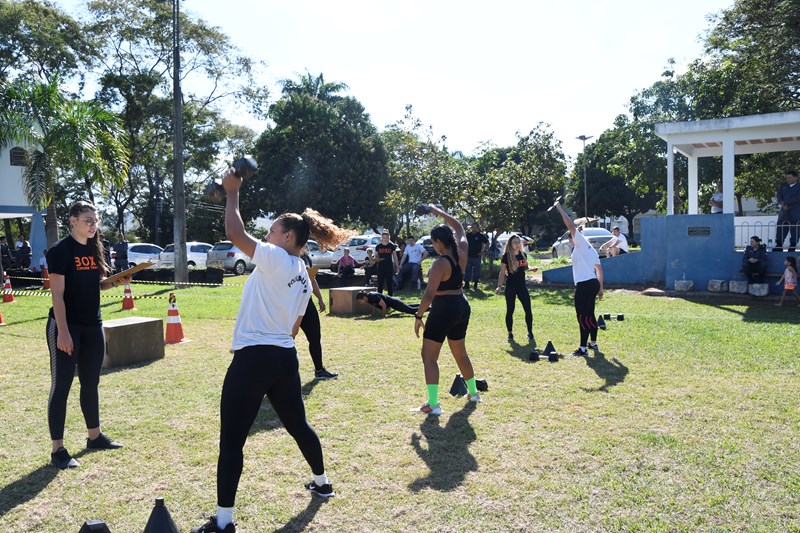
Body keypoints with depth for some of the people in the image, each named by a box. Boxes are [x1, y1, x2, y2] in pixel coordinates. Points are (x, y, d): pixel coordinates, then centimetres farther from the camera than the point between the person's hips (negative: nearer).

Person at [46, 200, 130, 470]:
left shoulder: (94, 249, 9)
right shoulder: (60, 250, -12)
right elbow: (57, 294, -16)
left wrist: (115, 282, -1)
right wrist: (63, 331, -21)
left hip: (93, 325, 7)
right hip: (65, 326, -7)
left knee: (91, 383, 15)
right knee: (61, 385, -1)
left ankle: (95, 436, 28)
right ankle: (58, 449, 6)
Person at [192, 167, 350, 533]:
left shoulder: (275, 259, -11)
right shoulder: (304, 277, 14)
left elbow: (234, 233, -15)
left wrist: (232, 192, -2)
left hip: (254, 358, -9)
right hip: (285, 358, 9)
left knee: (231, 440, -1)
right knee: (297, 424, 26)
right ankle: (321, 482, 42)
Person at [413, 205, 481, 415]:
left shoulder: (440, 263, -19)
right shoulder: (461, 253, 1)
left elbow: (429, 294, -23)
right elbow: (459, 228, 19)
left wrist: (418, 316, -14)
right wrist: (439, 212, 23)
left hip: (444, 310, -8)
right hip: (462, 307, 8)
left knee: (429, 357, -2)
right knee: (460, 353, 25)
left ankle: (433, 404, -7)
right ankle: (473, 392, 39)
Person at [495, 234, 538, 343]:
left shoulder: (523, 255, 4)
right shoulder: (506, 257, -8)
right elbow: (502, 273, -4)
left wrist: (532, 268, -3)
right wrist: (499, 286, -11)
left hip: (522, 286, 4)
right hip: (510, 287, -4)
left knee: (528, 310, 1)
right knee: (510, 311, 3)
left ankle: (530, 333, 13)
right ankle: (510, 333, 15)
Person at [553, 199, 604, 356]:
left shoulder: (581, 243, -4)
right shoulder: (590, 249, 20)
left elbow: (570, 225, -14)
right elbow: (599, 269, 18)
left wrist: (560, 208, -7)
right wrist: (600, 288, 20)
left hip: (584, 285, -9)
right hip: (593, 283, 10)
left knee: (582, 317, -6)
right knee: (590, 315, 18)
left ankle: (583, 348, -4)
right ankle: (593, 343, 28)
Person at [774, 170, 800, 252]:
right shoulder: (783, 186, 14)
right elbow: (779, 196, 5)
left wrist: (786, 203, -14)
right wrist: (783, 204, -12)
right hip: (784, 212, 4)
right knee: (780, 229, -2)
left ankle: (792, 246, 3)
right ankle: (779, 246, -1)